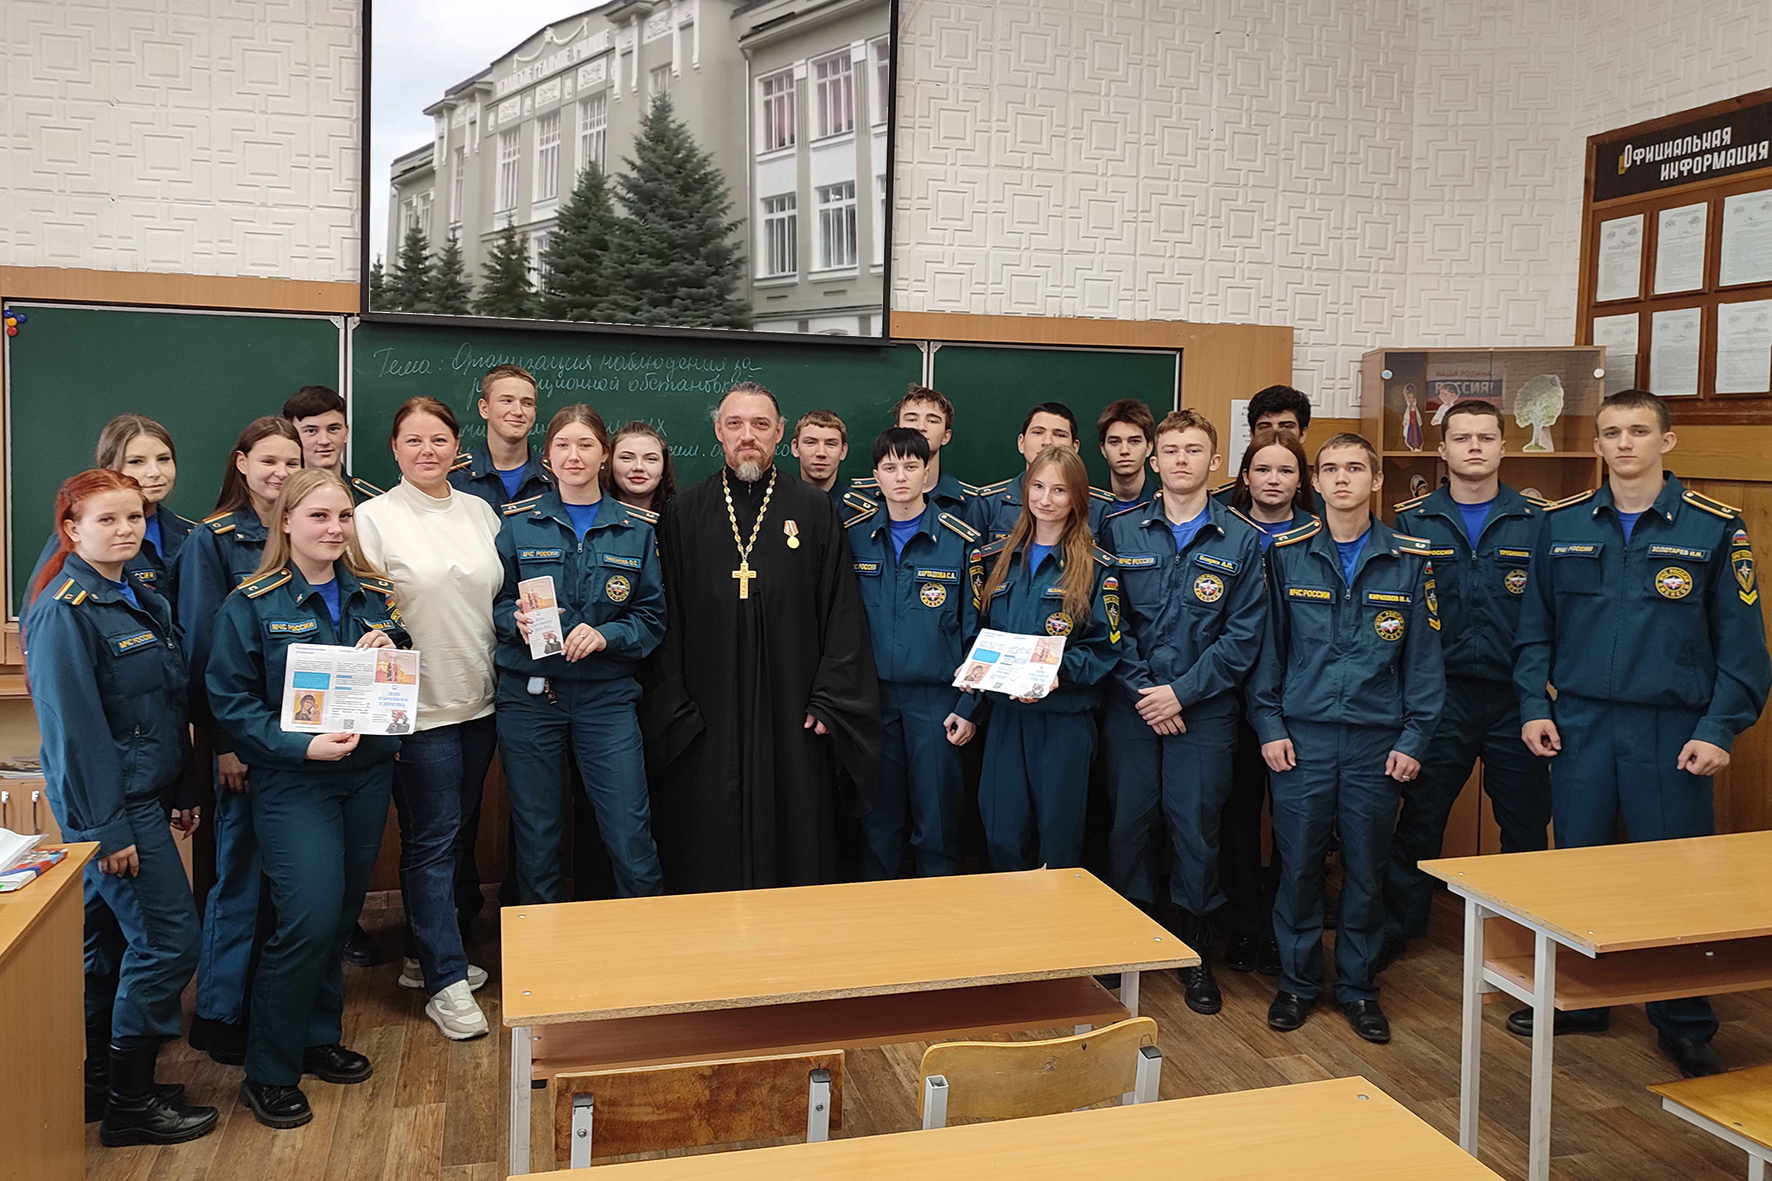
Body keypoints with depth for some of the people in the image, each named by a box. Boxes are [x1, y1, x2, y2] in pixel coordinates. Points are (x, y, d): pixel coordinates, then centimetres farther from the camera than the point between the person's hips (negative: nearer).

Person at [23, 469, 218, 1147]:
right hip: (110, 804, -9)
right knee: (168, 939, -5)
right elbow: (73, 728, -20)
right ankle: (130, 1104, 8)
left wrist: (181, 793, 16)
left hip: (141, 794, 9)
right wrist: (105, 829, -21)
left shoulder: (141, 600, 11)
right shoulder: (65, 611, -17)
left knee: (109, 937, 16)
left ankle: (95, 1083, 29)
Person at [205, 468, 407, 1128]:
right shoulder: (252, 605, -7)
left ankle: (320, 1038, 32)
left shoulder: (375, 597, 7)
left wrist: (390, 655, -9)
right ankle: (269, 1073, 5)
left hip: (368, 772, 5)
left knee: (342, 914, 13)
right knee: (309, 919, -12)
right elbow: (230, 700, -9)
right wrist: (302, 747, -20)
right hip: (292, 782, -5)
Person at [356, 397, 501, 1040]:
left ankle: (427, 953, 30)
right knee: (432, 839, 0)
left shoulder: (479, 512, 9)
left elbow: (504, 596, 19)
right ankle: (445, 982, 8)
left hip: (479, 699, 5)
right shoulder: (374, 517, -6)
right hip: (419, 706, -5)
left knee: (451, 835, 15)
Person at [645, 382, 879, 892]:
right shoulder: (684, 514, 8)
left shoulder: (813, 509, 5)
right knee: (709, 856, 5)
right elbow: (667, 617, 6)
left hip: (792, 714, 0)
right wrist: (672, 709, -2)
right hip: (706, 717, 1)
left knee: (796, 845, 5)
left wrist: (829, 700, -5)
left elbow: (842, 609, 2)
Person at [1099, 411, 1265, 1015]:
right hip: (1129, 704, 1)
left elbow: (1243, 635, -3)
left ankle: (1195, 952, 19)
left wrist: (1183, 691, -10)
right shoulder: (1119, 530, 4)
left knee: (1195, 827, 3)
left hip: (1204, 708, -1)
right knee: (1129, 821, 5)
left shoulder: (1241, 539, 1)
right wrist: (1140, 690, -8)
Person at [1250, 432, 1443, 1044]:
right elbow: (1267, 645, 4)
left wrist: (1413, 738, -2)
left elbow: (1425, 655, 4)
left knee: (1367, 868, 9)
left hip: (1377, 738, 1)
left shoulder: (1410, 560, 3)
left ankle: (1358, 986, 24)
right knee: (1298, 864, 4)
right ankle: (1297, 981, 21)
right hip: (1301, 735, 0)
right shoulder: (1287, 555, 2)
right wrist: (1269, 725, -2)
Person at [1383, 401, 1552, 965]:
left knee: (1527, 824, 9)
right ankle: (1396, 929, 22)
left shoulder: (1539, 521, 3)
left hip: (1516, 698, 0)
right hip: (1439, 696, 0)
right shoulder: (1412, 521, 3)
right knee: (1419, 820, 7)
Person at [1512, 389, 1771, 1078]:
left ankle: (1684, 1024, 21)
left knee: (1677, 876, 4)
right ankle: (1576, 1000, 27)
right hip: (1580, 725, 2)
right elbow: (1535, 628, 8)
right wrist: (1534, 706, -2)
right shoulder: (1561, 525, 5)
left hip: (1674, 731, -2)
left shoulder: (1715, 528, -2)